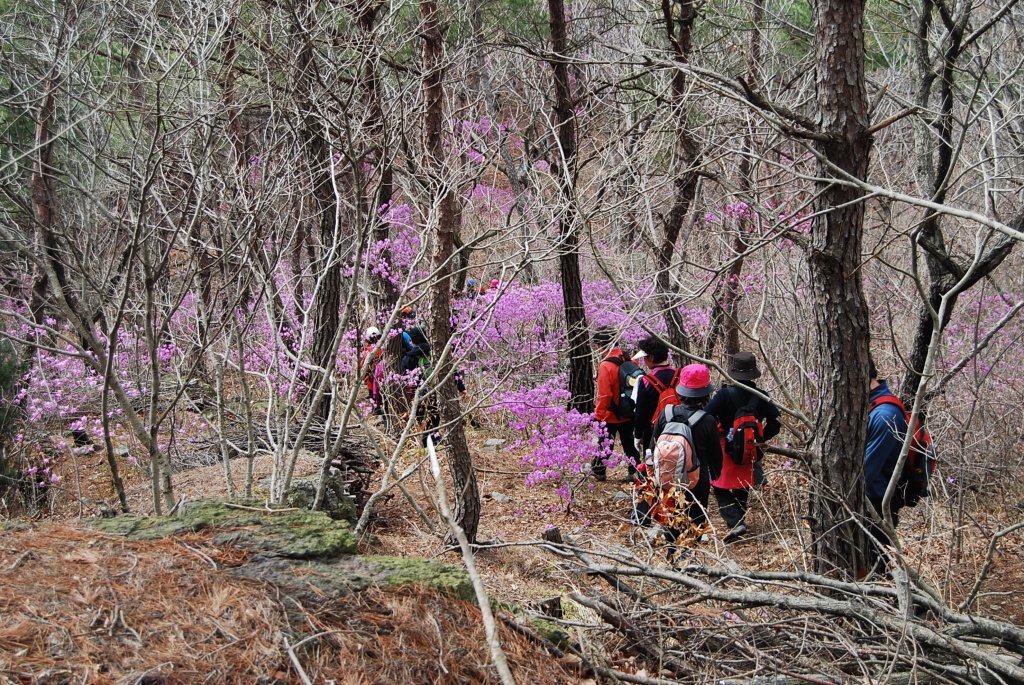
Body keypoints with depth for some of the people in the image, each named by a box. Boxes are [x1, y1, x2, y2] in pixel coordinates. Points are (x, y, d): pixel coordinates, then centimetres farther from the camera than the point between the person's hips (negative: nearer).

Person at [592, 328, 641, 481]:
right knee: (629, 443, 16)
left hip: (610, 416, -6)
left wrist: (599, 414, -10)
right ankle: (635, 471, 18)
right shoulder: (629, 360, -3)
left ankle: (598, 470, 27)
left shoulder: (606, 366, -24)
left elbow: (604, 395, -22)